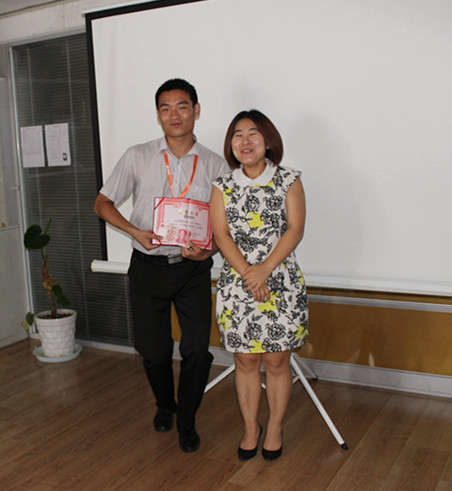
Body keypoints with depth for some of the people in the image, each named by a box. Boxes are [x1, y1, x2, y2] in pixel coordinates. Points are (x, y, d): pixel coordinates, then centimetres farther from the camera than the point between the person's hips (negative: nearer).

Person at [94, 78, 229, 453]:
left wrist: (210, 249, -14)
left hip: (193, 268, 0)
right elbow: (103, 203, 6)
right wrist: (135, 231, -12)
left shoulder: (215, 165, 2)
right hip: (148, 266, 0)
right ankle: (165, 405, 41)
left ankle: (187, 420, 23)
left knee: (197, 349, -3)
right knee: (153, 349, 10)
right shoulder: (137, 158, 1)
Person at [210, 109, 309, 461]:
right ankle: (251, 427, 27)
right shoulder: (222, 187, 6)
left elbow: (295, 229, -6)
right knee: (245, 360, 8)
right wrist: (246, 272, -15)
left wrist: (265, 269, -17)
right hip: (237, 283, 2)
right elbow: (221, 234, -2)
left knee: (277, 361, 6)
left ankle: (275, 428, 26)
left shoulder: (289, 180, 2)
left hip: (281, 281, -1)